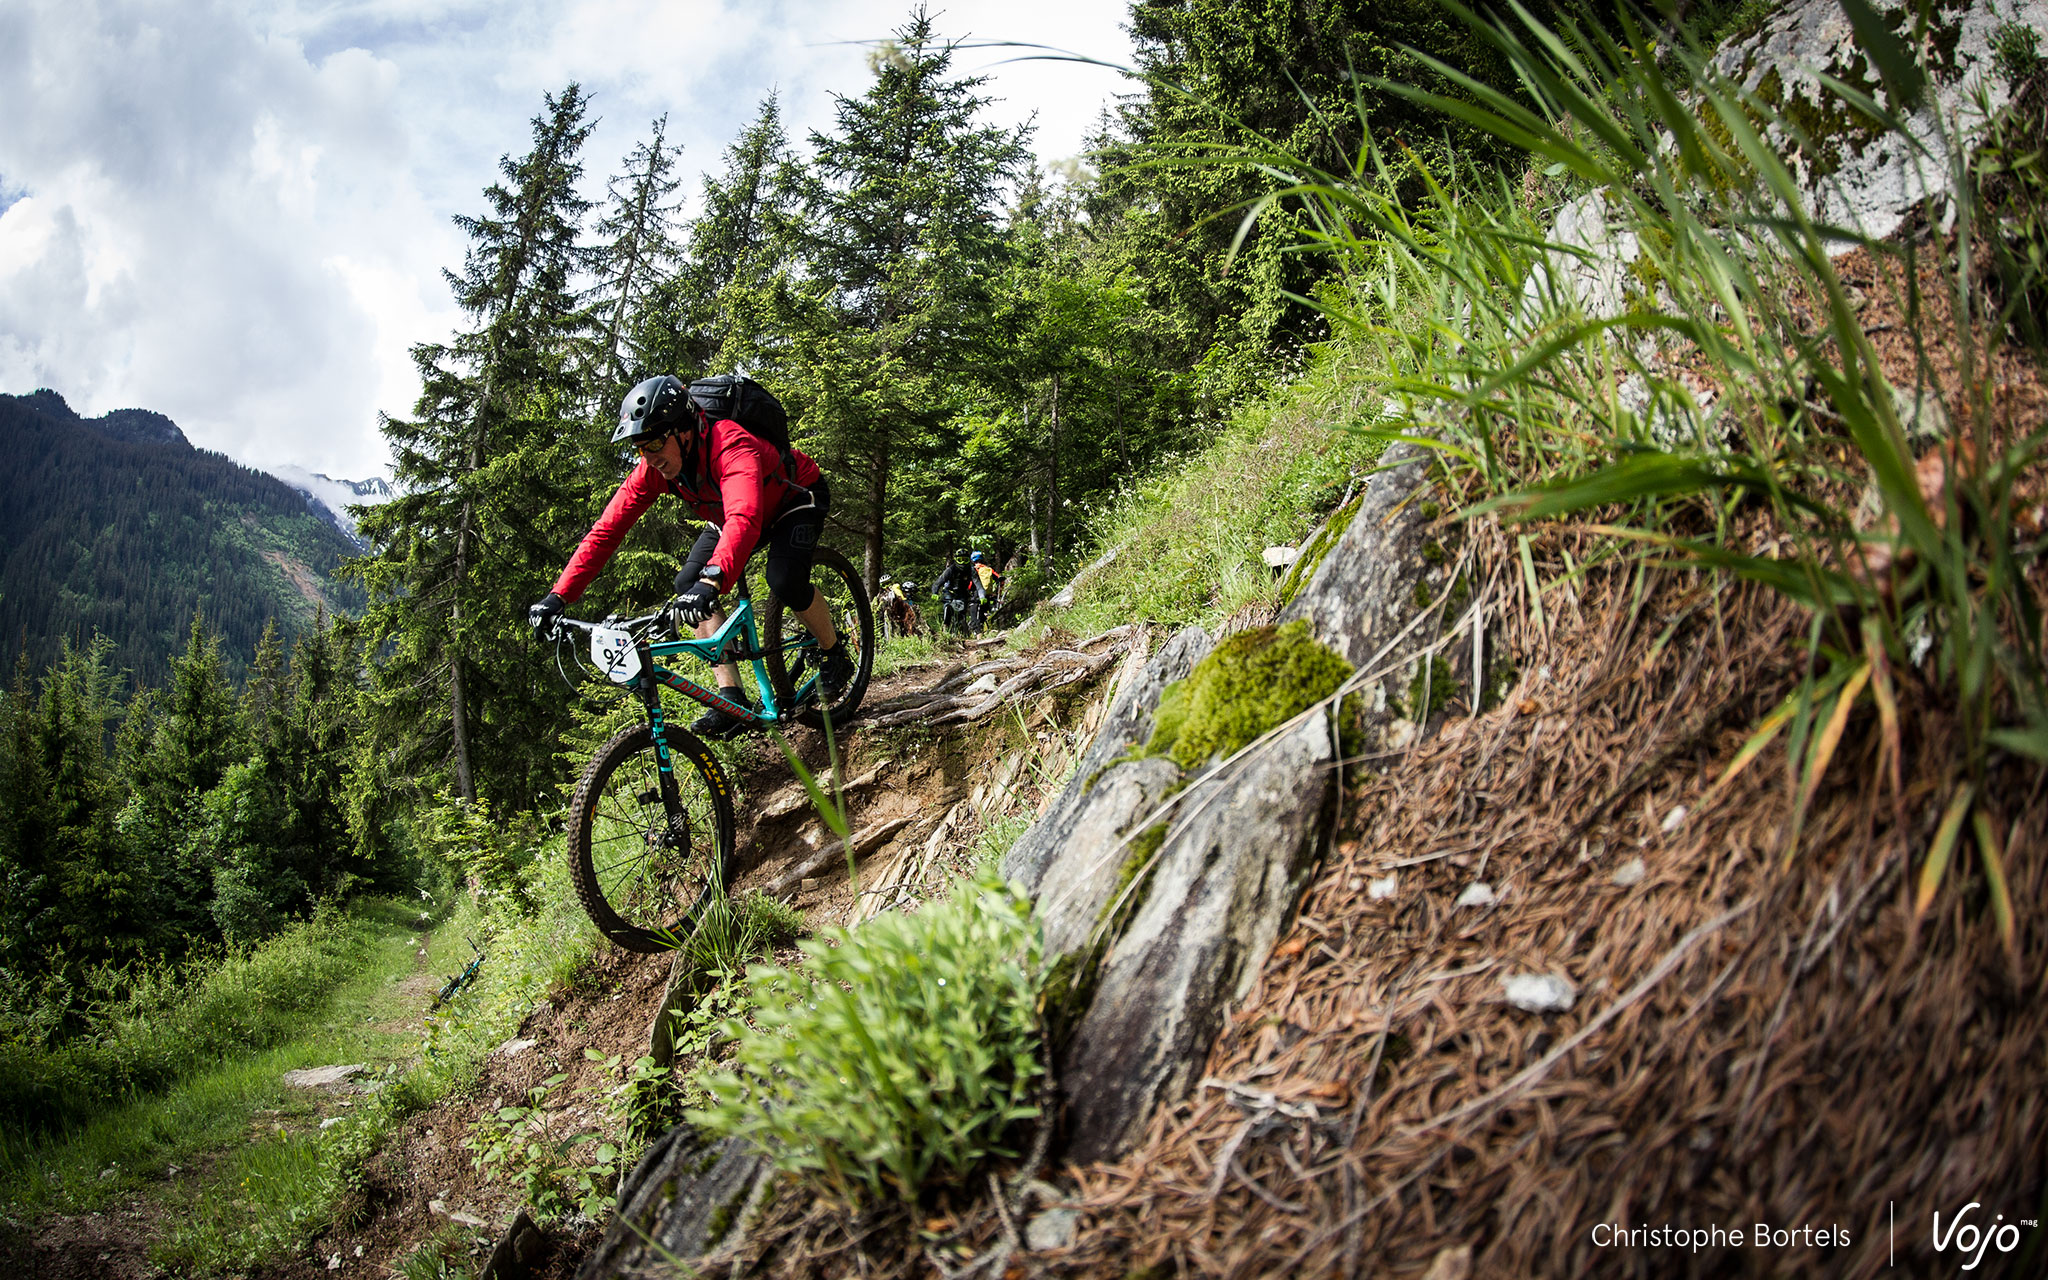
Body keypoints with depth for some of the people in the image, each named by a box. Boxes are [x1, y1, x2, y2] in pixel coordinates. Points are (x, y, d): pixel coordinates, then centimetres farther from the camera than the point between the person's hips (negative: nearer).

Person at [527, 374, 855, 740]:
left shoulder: (730, 446, -42)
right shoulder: (653, 467, -22)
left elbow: (744, 521, -59)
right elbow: (606, 530, -21)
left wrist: (712, 581, -74)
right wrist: (558, 596, -30)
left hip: (796, 496, -6)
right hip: (727, 514, 7)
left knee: (784, 579, -32)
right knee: (687, 583, -15)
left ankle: (834, 653, -2)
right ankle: (732, 701, -12)